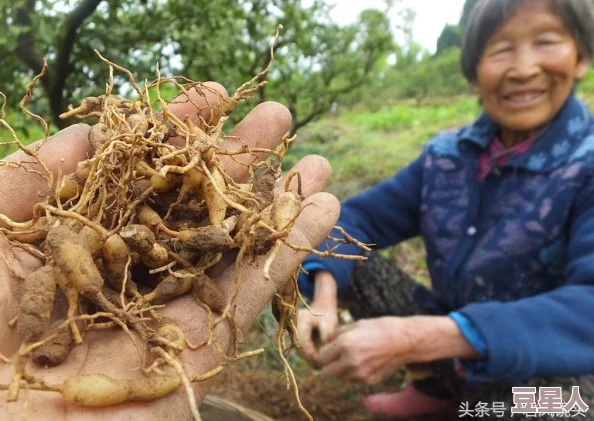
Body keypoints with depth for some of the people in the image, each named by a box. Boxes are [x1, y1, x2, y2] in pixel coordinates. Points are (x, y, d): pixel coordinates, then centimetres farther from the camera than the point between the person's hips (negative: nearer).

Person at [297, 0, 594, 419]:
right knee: (347, 256, -7)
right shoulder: (445, 155, -6)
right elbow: (360, 216, -4)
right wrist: (324, 296, -24)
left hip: (549, 368, -5)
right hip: (450, 340, 5)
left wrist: (415, 340, -42)